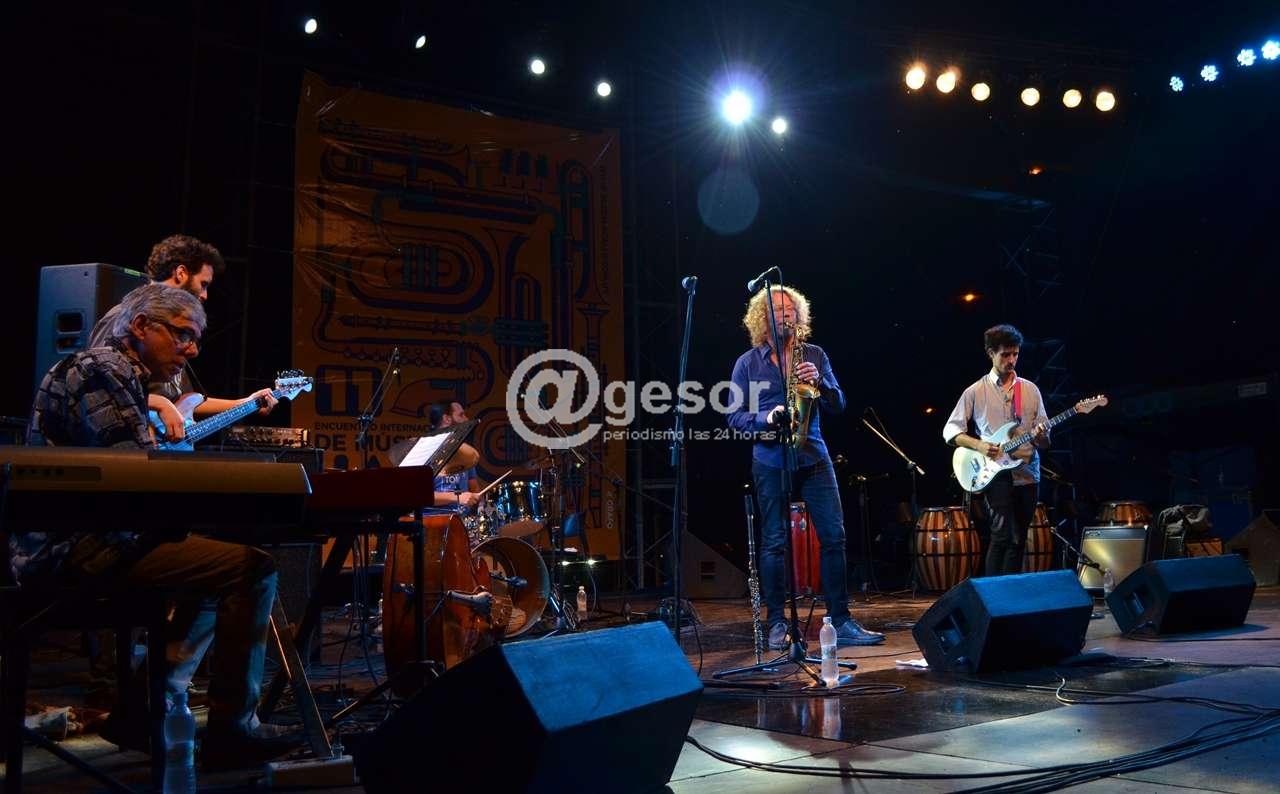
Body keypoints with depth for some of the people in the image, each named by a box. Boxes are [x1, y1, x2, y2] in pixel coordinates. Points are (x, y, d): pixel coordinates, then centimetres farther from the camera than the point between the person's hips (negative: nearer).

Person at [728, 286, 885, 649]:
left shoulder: (815, 355, 10)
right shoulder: (747, 363, 4)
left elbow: (838, 404, 5)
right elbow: (735, 417, 1)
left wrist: (819, 381, -14)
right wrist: (766, 419, -18)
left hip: (813, 457, 2)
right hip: (770, 461, -2)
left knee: (834, 536, -1)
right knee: (775, 542, 1)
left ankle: (840, 621, 8)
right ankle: (776, 624, 11)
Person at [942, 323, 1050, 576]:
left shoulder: (1030, 390, 10)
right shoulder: (976, 391, 1)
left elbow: (1045, 440, 10)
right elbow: (950, 430, 1)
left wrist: (1041, 437, -14)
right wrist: (979, 445, -14)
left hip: (1026, 473, 4)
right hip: (995, 473, -4)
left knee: (1018, 539, 8)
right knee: (1004, 534, -15)